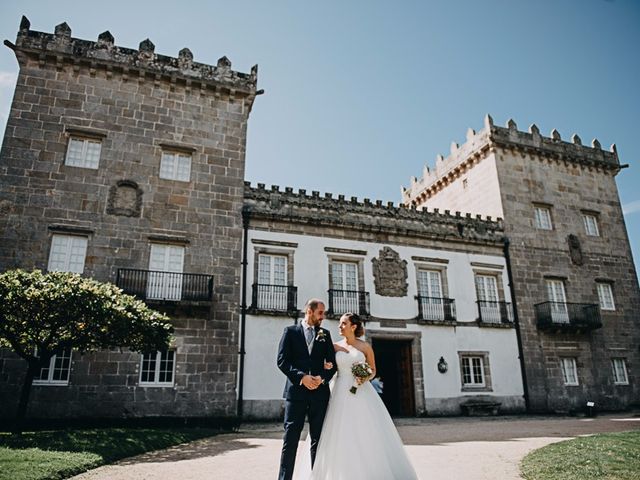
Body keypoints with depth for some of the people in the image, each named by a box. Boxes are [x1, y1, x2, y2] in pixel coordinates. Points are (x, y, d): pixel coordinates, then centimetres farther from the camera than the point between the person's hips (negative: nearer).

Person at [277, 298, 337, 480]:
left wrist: (323, 378, -10)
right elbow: (282, 360, -4)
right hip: (296, 391, -3)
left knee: (318, 439, 8)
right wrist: (302, 377, -15)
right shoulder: (290, 331, 5)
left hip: (320, 392, 3)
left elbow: (332, 362, 9)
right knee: (290, 439, -2)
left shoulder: (325, 334, 14)